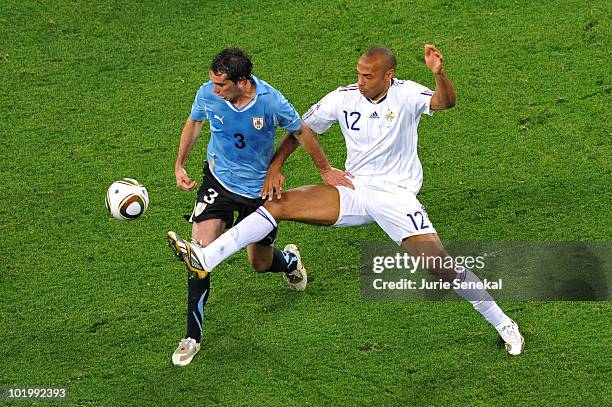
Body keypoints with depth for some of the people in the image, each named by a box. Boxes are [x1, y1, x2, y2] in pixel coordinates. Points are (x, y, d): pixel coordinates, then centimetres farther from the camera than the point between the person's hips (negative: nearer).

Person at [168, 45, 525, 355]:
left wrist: (439, 74, -51)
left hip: (396, 195, -4)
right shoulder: (344, 98, -2)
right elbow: (302, 130, 7)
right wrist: (274, 168, -4)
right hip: (352, 191, 4)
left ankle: (503, 323, 3)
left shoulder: (405, 94, -11)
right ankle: (206, 259, -19)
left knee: (440, 263, -15)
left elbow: (445, 102, -30)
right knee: (279, 203, -14)